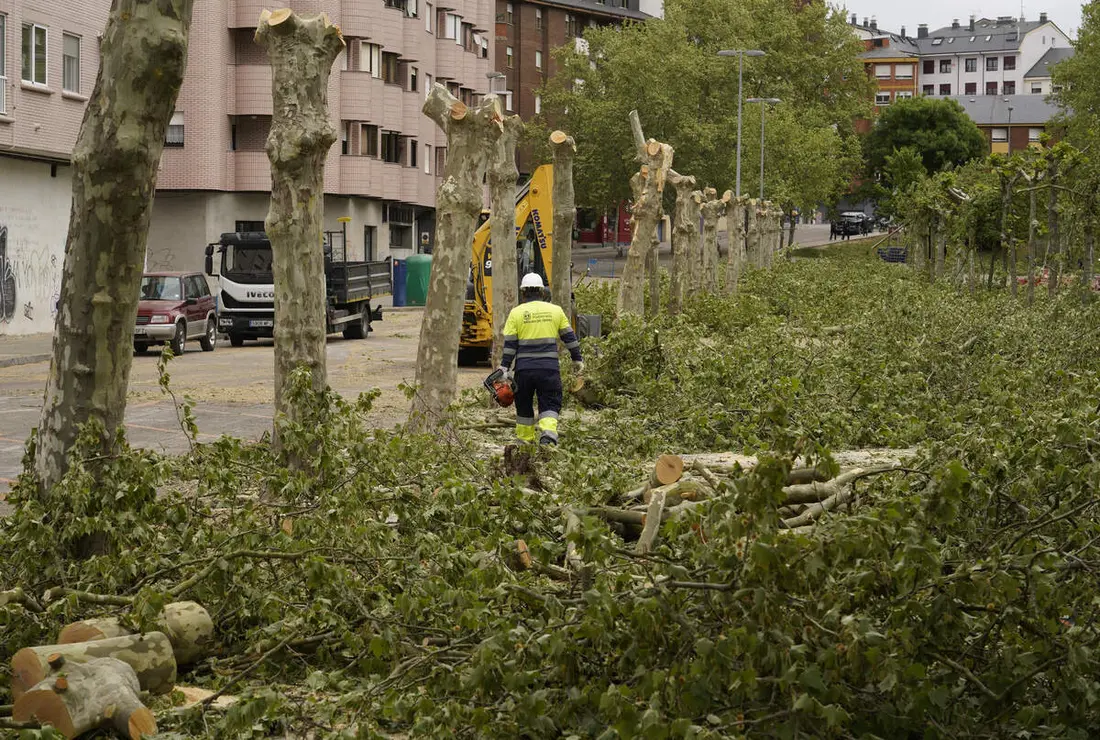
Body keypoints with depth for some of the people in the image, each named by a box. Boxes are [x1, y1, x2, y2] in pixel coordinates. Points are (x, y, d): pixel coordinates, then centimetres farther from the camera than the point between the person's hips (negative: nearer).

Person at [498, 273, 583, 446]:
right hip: (549, 367, 0)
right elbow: (569, 337, 11)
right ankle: (548, 434, -23)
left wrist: (504, 367, -1)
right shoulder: (555, 310, 7)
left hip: (524, 368, 0)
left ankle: (525, 442, 21)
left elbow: (510, 344, -3)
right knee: (549, 405, 2)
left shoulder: (516, 313, 1)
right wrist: (577, 360, 21)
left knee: (524, 406, 15)